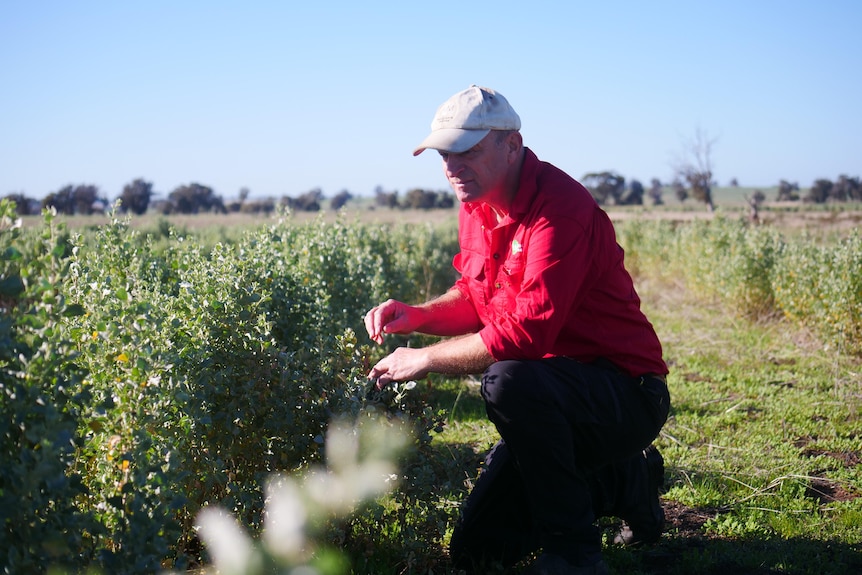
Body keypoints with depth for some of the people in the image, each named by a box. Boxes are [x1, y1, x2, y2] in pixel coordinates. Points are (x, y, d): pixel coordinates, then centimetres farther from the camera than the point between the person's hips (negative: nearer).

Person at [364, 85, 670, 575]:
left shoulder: (560, 208, -25)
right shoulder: (476, 208, 4)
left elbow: (527, 332, -33)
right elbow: (474, 297, 15)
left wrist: (427, 359, -23)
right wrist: (417, 316, -6)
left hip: (626, 394, -9)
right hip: (556, 395, 9)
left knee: (508, 382, -39)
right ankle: (628, 479, 24)